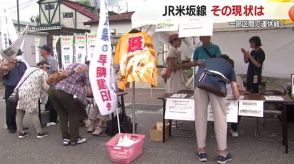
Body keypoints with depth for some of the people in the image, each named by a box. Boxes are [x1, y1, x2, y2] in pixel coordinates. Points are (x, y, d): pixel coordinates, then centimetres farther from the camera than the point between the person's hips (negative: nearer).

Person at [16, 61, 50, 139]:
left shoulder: (30, 69, 23)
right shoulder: (43, 73, 4)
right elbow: (45, 87, 4)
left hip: (20, 91, 6)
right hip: (30, 94, -6)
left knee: (20, 113, 13)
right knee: (34, 114, 2)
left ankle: (20, 132, 20)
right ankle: (39, 133, 11)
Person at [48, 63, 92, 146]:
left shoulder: (74, 64, 22)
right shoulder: (87, 71, 5)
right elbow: (89, 91, 0)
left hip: (52, 90, 7)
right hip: (66, 93, -6)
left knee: (63, 115, 20)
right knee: (74, 115, 13)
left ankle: (66, 138, 25)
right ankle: (74, 139, 20)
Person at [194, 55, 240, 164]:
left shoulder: (208, 60, 39)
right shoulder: (229, 66, 33)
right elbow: (236, 95, 30)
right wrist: (236, 94, 52)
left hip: (200, 83, 2)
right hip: (217, 85, -2)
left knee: (200, 117, 11)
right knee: (220, 118, 9)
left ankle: (201, 151, 20)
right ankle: (222, 153, 16)